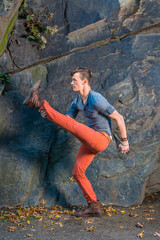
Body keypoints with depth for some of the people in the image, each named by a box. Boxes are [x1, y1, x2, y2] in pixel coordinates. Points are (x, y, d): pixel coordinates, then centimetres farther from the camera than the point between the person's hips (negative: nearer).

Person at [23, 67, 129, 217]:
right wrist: (48, 115, -12)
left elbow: (119, 118, -11)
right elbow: (65, 120, 8)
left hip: (101, 139, -9)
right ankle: (94, 207, 13)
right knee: (77, 173, 8)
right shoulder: (77, 101, 9)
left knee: (71, 125, -21)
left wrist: (124, 142, -5)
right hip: (90, 141, 9)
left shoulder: (97, 100, -17)